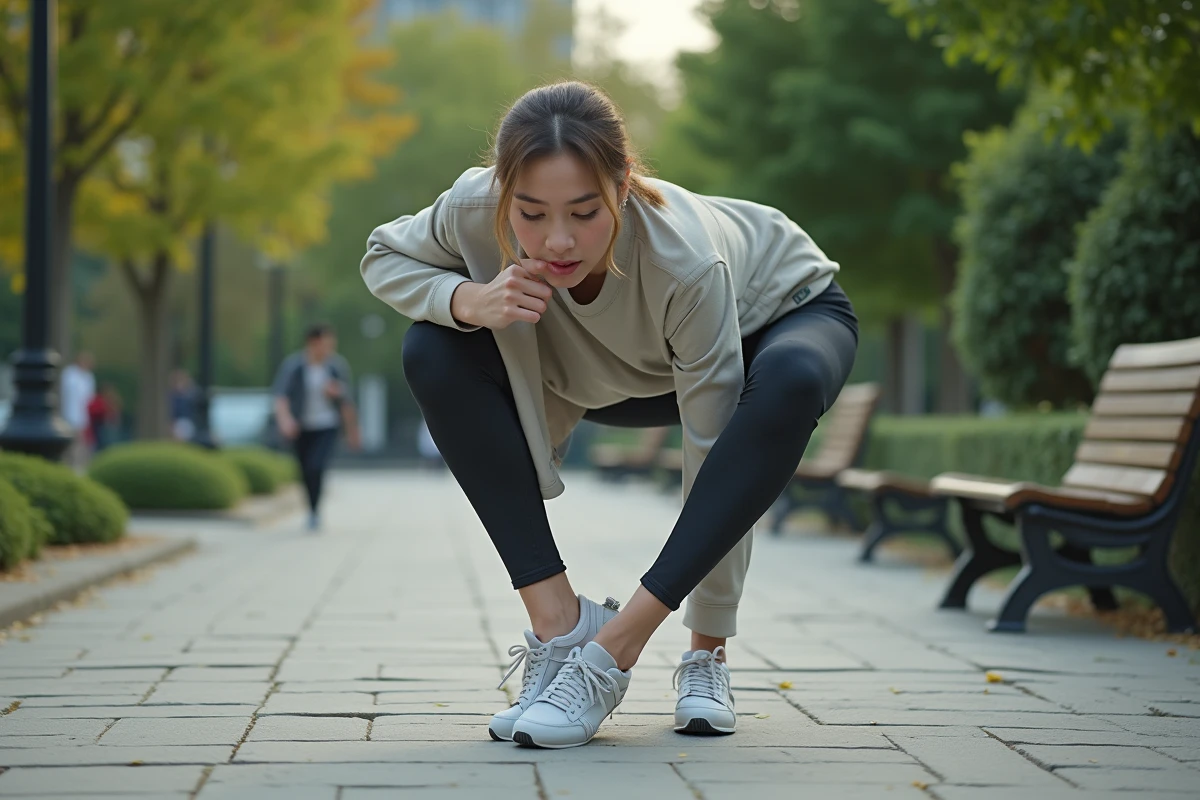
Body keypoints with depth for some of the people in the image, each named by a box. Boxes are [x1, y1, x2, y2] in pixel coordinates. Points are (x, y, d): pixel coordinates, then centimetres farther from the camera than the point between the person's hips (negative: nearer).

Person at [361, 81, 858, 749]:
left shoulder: (685, 262, -41)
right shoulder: (478, 209, -32)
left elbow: (718, 457, -34)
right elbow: (384, 256, -11)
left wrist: (712, 637, -31)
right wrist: (470, 302, -33)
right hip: (632, 371, 4)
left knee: (787, 384, -41)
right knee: (436, 354, -19)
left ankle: (615, 646, -31)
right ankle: (559, 624, -18)